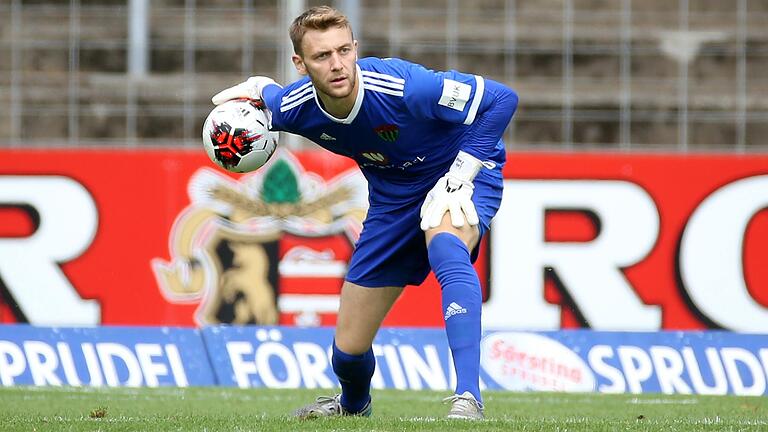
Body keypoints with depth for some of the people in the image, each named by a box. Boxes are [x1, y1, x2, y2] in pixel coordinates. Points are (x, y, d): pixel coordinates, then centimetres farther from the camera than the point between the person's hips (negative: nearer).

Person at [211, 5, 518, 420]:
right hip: (392, 196, 5)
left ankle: (468, 397, -46)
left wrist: (460, 173, -28)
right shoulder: (294, 108, -19)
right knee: (348, 348, 6)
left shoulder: (404, 86, -35)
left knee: (446, 249, -43)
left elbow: (502, 98, -27)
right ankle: (353, 404, 46)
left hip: (459, 172, -5)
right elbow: (264, 90, 9)